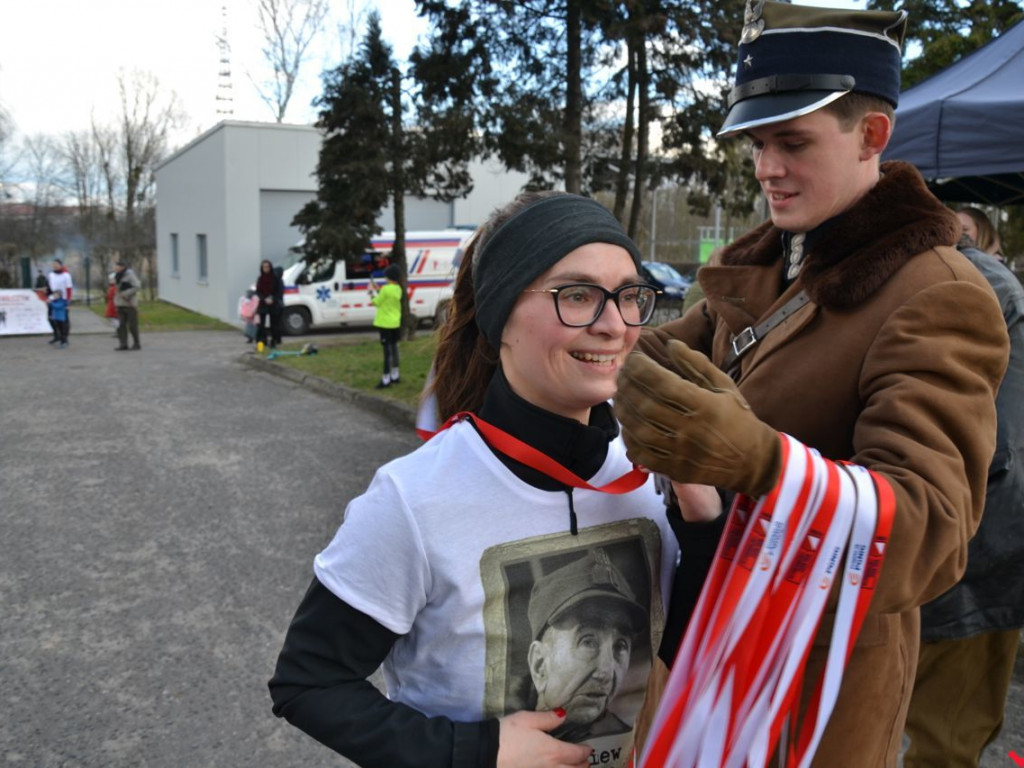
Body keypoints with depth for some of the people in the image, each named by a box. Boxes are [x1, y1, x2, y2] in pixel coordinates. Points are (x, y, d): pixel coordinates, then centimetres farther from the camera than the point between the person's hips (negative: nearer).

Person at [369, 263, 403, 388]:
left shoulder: (386, 289, -19)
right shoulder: (398, 289, 7)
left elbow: (376, 302, -10)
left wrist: (372, 291, 4)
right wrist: (377, 289, 15)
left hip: (386, 324, -8)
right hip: (396, 323, 8)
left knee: (387, 350, -6)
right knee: (394, 348, 15)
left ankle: (386, 379, -3)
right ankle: (395, 375, 23)